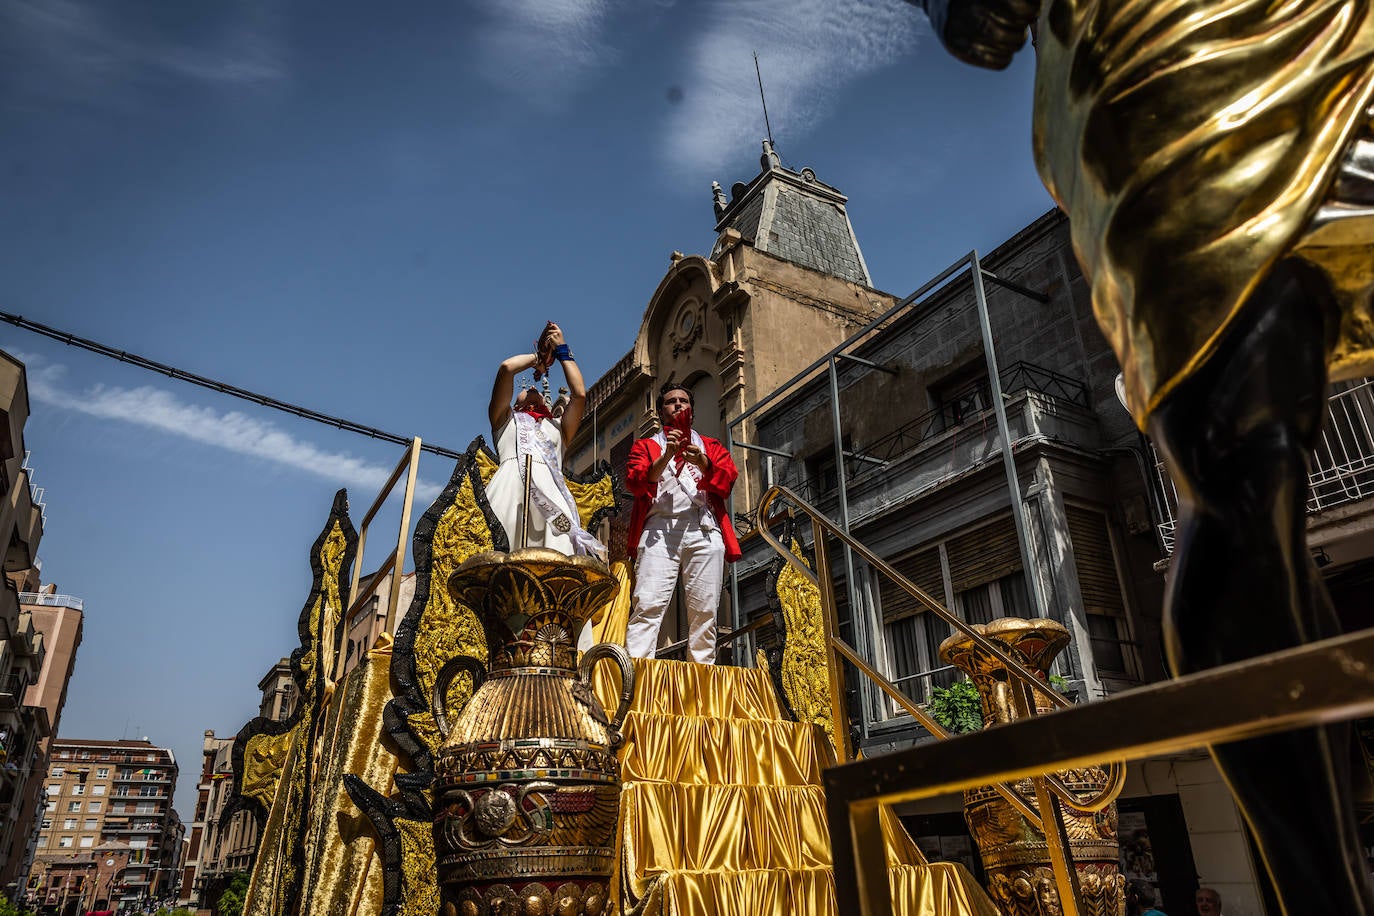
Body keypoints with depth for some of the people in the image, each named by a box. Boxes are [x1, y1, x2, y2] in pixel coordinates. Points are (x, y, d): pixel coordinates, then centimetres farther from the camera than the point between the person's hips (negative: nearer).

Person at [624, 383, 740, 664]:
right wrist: (667, 455, -10)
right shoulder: (645, 446, 24)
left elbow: (726, 481, 9)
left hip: (704, 531, 2)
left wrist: (702, 463, -10)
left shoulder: (711, 446, 27)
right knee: (648, 606, -17)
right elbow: (635, 482, 4)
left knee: (704, 611, -6)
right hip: (659, 529, -1)